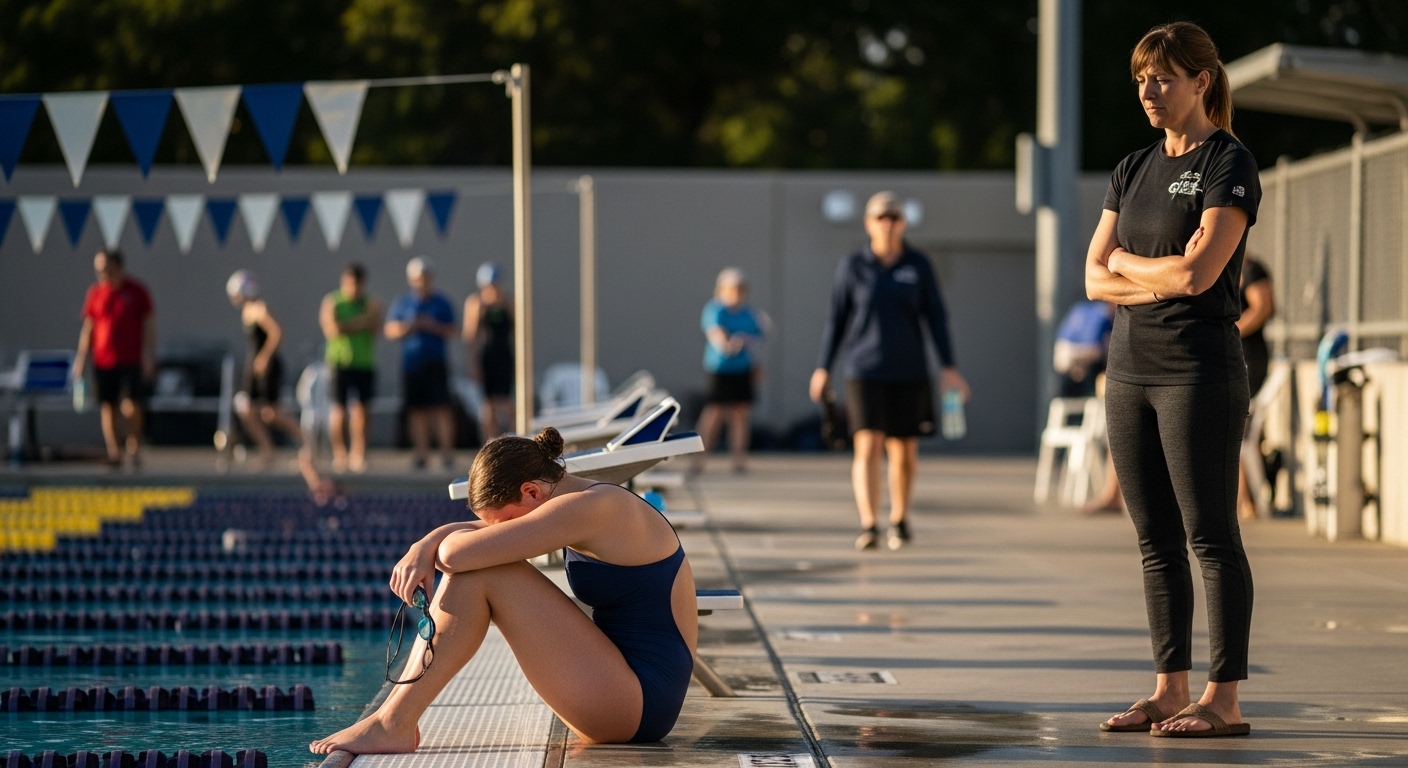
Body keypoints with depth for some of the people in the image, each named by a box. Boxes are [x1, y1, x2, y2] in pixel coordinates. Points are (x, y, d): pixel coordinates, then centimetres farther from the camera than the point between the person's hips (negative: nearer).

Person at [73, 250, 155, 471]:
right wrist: (81, 358, 7)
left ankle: (134, 448, 10)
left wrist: (149, 355, -6)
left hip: (132, 361, -3)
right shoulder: (95, 293, 7)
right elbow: (88, 328, 12)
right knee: (107, 408, -1)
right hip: (104, 361, 3)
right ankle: (114, 453, 4)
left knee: (131, 407, -9)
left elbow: (149, 325, 2)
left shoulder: (136, 290, 1)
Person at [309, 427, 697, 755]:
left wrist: (433, 548, 0)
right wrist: (425, 545, -9)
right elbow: (466, 532, 13)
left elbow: (457, 554, -23)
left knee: (476, 573, -15)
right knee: (476, 569, 8)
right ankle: (395, 710, 3)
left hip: (642, 701, -10)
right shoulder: (590, 506, 12)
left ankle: (393, 724, -13)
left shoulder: (592, 508, -18)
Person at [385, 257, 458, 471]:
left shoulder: (442, 303, 6)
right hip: (411, 363, 2)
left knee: (442, 407, -8)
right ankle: (421, 452, 7)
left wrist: (433, 326, -13)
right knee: (417, 409, 2)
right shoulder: (402, 303, 10)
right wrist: (408, 328, -12)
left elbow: (452, 331, 3)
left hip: (436, 363, -2)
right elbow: (390, 331, 7)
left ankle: (447, 452, -7)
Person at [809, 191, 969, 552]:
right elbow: (837, 319, 6)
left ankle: (899, 519, 27)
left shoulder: (918, 265, 3)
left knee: (903, 449, 7)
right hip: (864, 371, -1)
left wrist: (948, 367, -4)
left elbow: (935, 317, 3)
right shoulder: (853, 266, 1)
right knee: (867, 446, -14)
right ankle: (868, 527, -20)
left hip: (909, 372, 1)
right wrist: (823, 367, 5)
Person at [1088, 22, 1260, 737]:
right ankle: (1170, 690, 14)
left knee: (1211, 536, -5)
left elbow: (1197, 272, -18)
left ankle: (1223, 700, -2)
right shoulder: (1132, 170, 14)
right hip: (1130, 371, 7)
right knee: (1156, 541, 9)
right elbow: (1096, 280, 8)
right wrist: (1164, 278, -9)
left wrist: (1125, 261, -1)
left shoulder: (1229, 165, -7)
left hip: (1200, 372, -7)